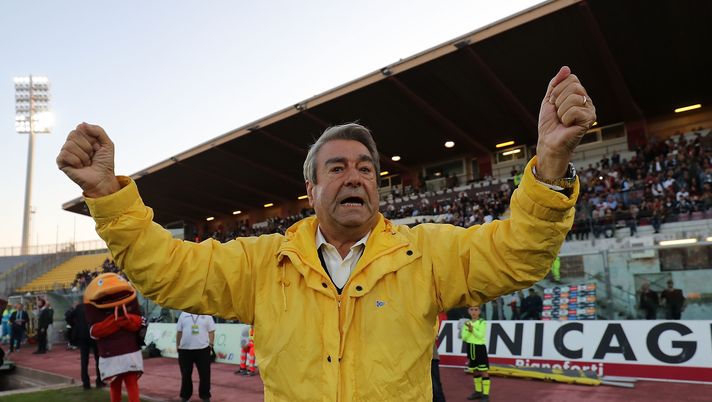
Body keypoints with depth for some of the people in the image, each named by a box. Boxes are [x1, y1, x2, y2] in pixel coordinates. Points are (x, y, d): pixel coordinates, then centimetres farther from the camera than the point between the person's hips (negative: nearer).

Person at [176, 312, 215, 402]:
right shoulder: (183, 314, 7)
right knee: (186, 375, 11)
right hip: (185, 349, 1)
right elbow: (179, 332, 9)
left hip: (203, 349, -1)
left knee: (205, 375, 3)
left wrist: (211, 344, -5)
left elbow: (211, 331, 3)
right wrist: (177, 346, 7)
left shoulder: (207, 315, 4)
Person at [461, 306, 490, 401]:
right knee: (475, 371, 16)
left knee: (484, 372, -3)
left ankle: (485, 394, 2)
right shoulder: (467, 323, 6)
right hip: (470, 348, 5)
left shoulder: (482, 322, -7)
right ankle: (478, 391, 28)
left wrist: (473, 329, -33)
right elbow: (464, 337, -1)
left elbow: (481, 335, -19)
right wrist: (469, 330, -18)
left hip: (480, 348, -5)